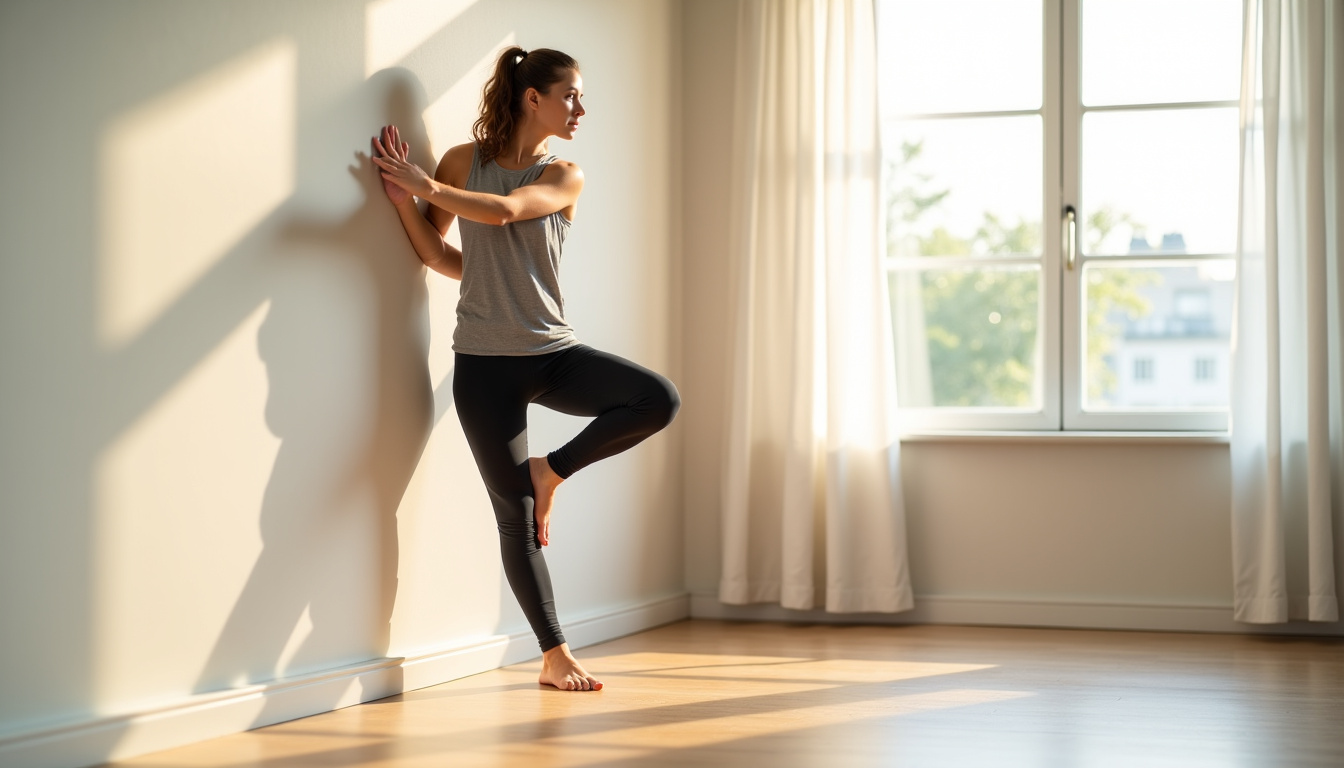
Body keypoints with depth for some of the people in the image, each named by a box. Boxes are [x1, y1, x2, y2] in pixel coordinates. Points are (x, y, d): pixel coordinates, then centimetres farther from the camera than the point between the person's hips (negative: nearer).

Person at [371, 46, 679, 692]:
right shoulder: (464, 161, 4)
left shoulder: (565, 177, 4)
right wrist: (403, 199, -6)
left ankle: (551, 470, -2)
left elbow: (505, 211, -14)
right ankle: (555, 656, 11)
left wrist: (427, 187, -12)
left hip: (554, 353, 2)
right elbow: (443, 258, 5)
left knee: (659, 400, -21)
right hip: (485, 361, -2)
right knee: (516, 517, -2)